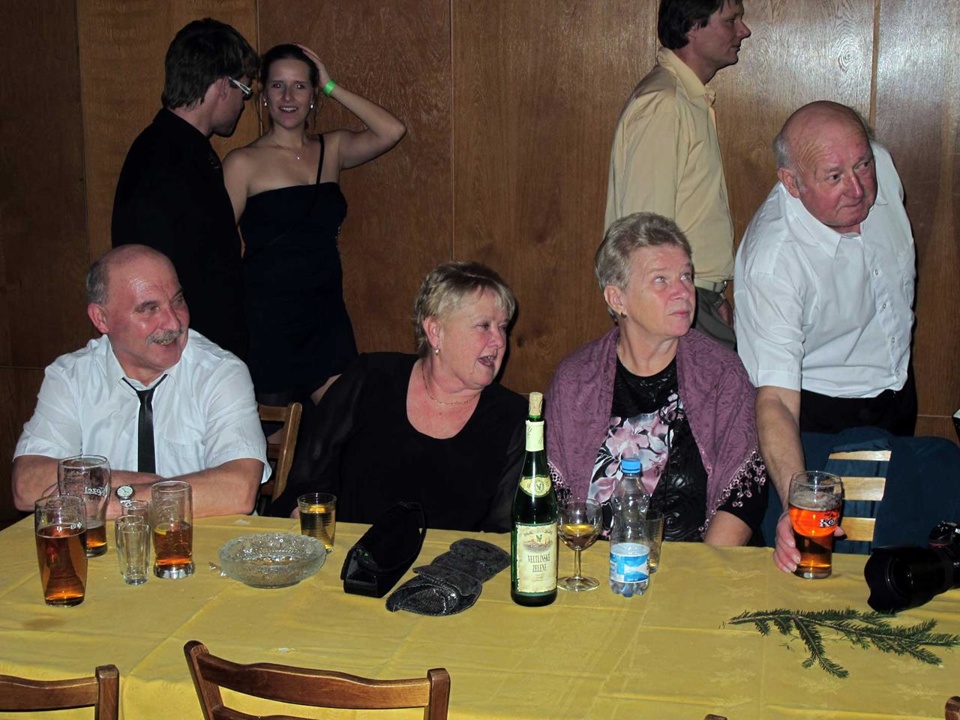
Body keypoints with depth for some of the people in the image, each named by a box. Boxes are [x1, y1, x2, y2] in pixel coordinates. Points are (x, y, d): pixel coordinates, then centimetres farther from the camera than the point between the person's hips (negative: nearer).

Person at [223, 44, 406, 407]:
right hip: (267, 318, -4)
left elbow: (391, 131, -7)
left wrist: (331, 86, -4)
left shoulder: (332, 149, 9)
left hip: (326, 316, 4)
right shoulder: (244, 163, -4)